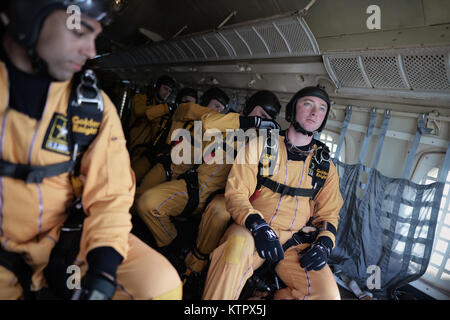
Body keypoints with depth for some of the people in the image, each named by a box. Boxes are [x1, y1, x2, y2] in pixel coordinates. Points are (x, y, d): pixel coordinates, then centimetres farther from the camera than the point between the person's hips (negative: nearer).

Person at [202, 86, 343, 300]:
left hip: (295, 242, 3)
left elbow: (328, 214, 18)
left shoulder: (326, 167, 12)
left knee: (328, 294, -20)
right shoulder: (261, 146, 3)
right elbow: (235, 193, -4)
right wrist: (257, 225, -22)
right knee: (239, 244, -37)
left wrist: (324, 243, -3)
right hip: (252, 231, -3)